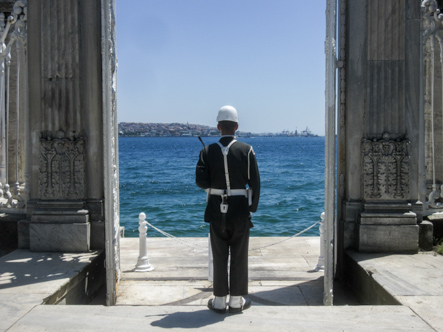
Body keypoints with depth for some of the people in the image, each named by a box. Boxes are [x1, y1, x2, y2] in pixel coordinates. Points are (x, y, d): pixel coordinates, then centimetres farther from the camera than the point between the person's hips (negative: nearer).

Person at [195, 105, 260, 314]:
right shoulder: (246, 150, -6)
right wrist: (252, 208, 4)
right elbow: (255, 182, -6)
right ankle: (236, 300, 18)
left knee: (219, 257, 10)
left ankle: (219, 301, 18)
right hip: (240, 210, -1)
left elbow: (201, 181, -10)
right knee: (239, 256, 10)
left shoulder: (208, 151, -4)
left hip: (217, 211, 1)